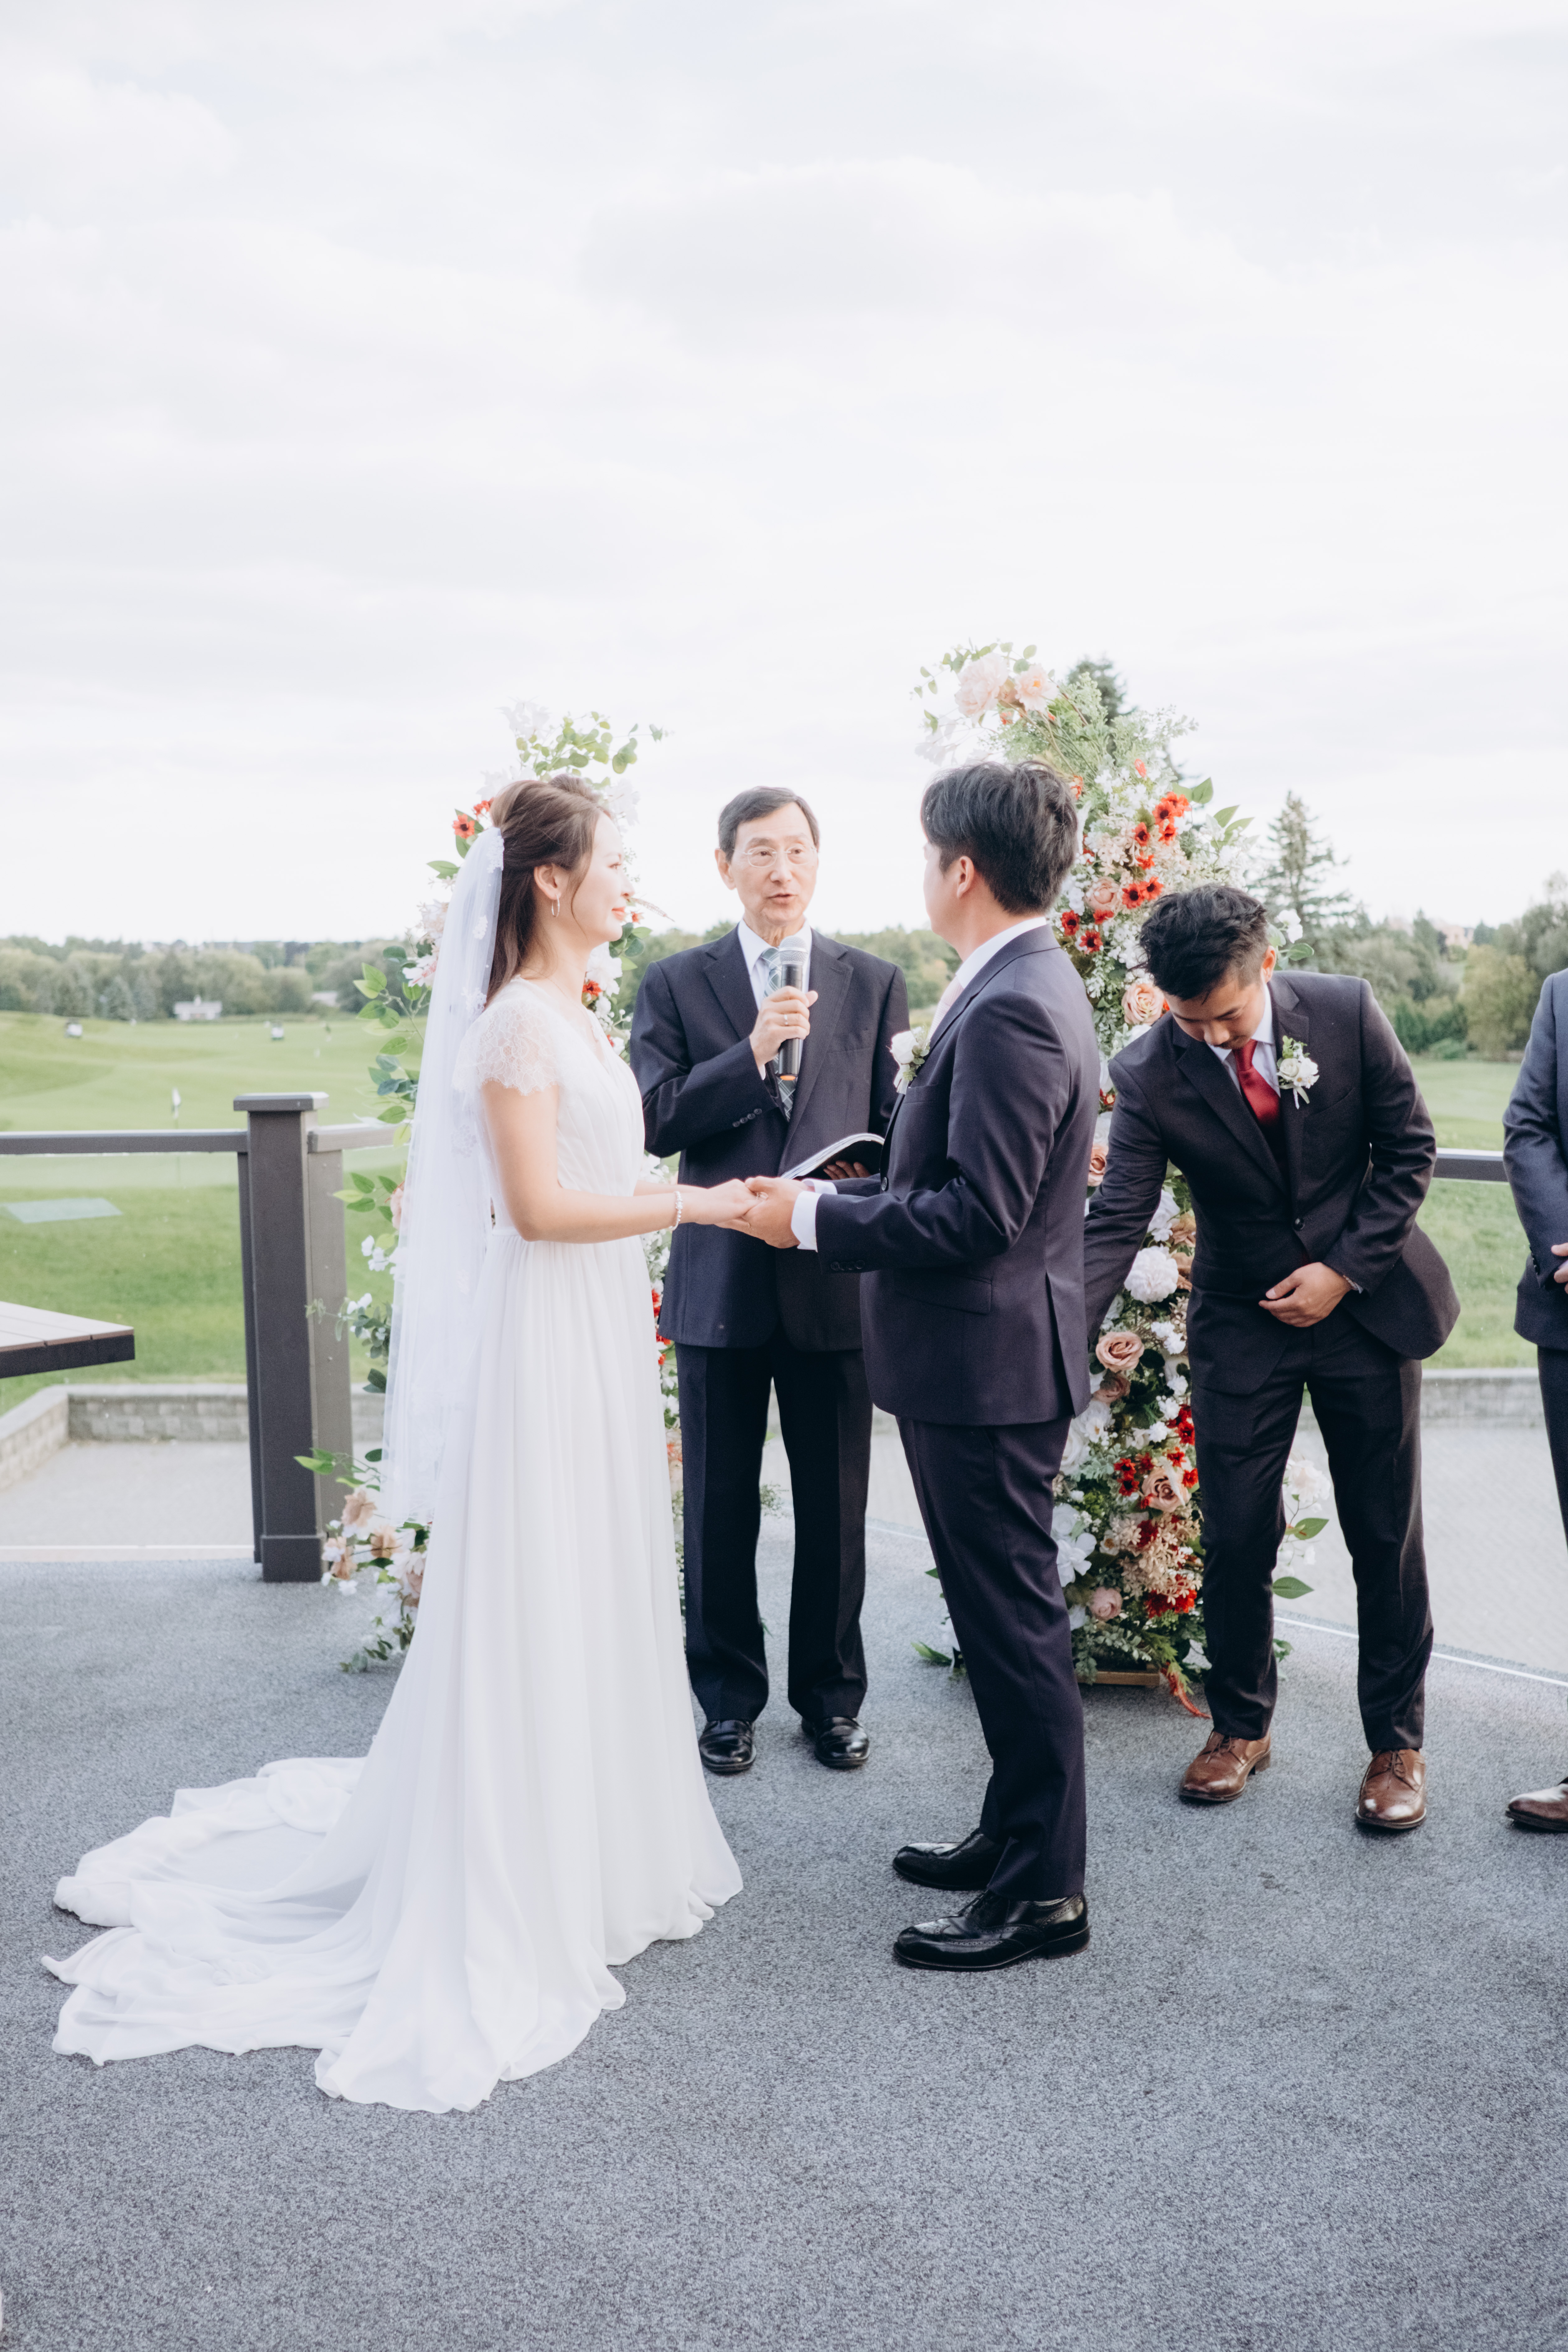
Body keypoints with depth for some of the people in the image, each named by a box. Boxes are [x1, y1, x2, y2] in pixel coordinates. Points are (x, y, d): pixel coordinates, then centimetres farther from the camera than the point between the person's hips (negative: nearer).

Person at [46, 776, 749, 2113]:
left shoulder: (573, 1017, 12)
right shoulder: (517, 1021, -16)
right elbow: (536, 1209, -21)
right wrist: (694, 1204, -16)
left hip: (604, 1332, 9)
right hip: (549, 1338, -9)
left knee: (600, 1592, 17)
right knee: (538, 1603, 0)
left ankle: (591, 1843, 32)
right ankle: (515, 1887, 14)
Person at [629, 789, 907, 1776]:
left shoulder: (875, 982, 7)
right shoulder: (676, 984, 4)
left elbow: (898, 1125, 5)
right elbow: (657, 1120, -6)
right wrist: (752, 1051, -18)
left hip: (838, 1281, 1)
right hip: (721, 1282, 0)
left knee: (837, 1507, 9)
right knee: (721, 1508, 10)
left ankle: (833, 1696, 27)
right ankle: (729, 1697, 26)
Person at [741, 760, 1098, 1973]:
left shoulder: (1010, 1011, -21)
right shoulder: (1027, 987, 12)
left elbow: (976, 1214, -25)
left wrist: (814, 1217, -17)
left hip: (987, 1365, -11)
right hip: (991, 1358, 11)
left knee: (1014, 1622, 1)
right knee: (1007, 1613, 19)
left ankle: (1042, 1891, 14)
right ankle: (1018, 1833, 34)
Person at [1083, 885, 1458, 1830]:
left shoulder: (1346, 1011, -13)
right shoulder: (1150, 1074, -15)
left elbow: (1410, 1148, -4)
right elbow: (1117, 1221, -18)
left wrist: (1345, 1270, -12)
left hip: (1365, 1300, 0)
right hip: (1243, 1323, 0)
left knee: (1388, 1536, 8)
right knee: (1235, 1539, 3)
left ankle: (1397, 1741, 24)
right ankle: (1241, 1724, 26)